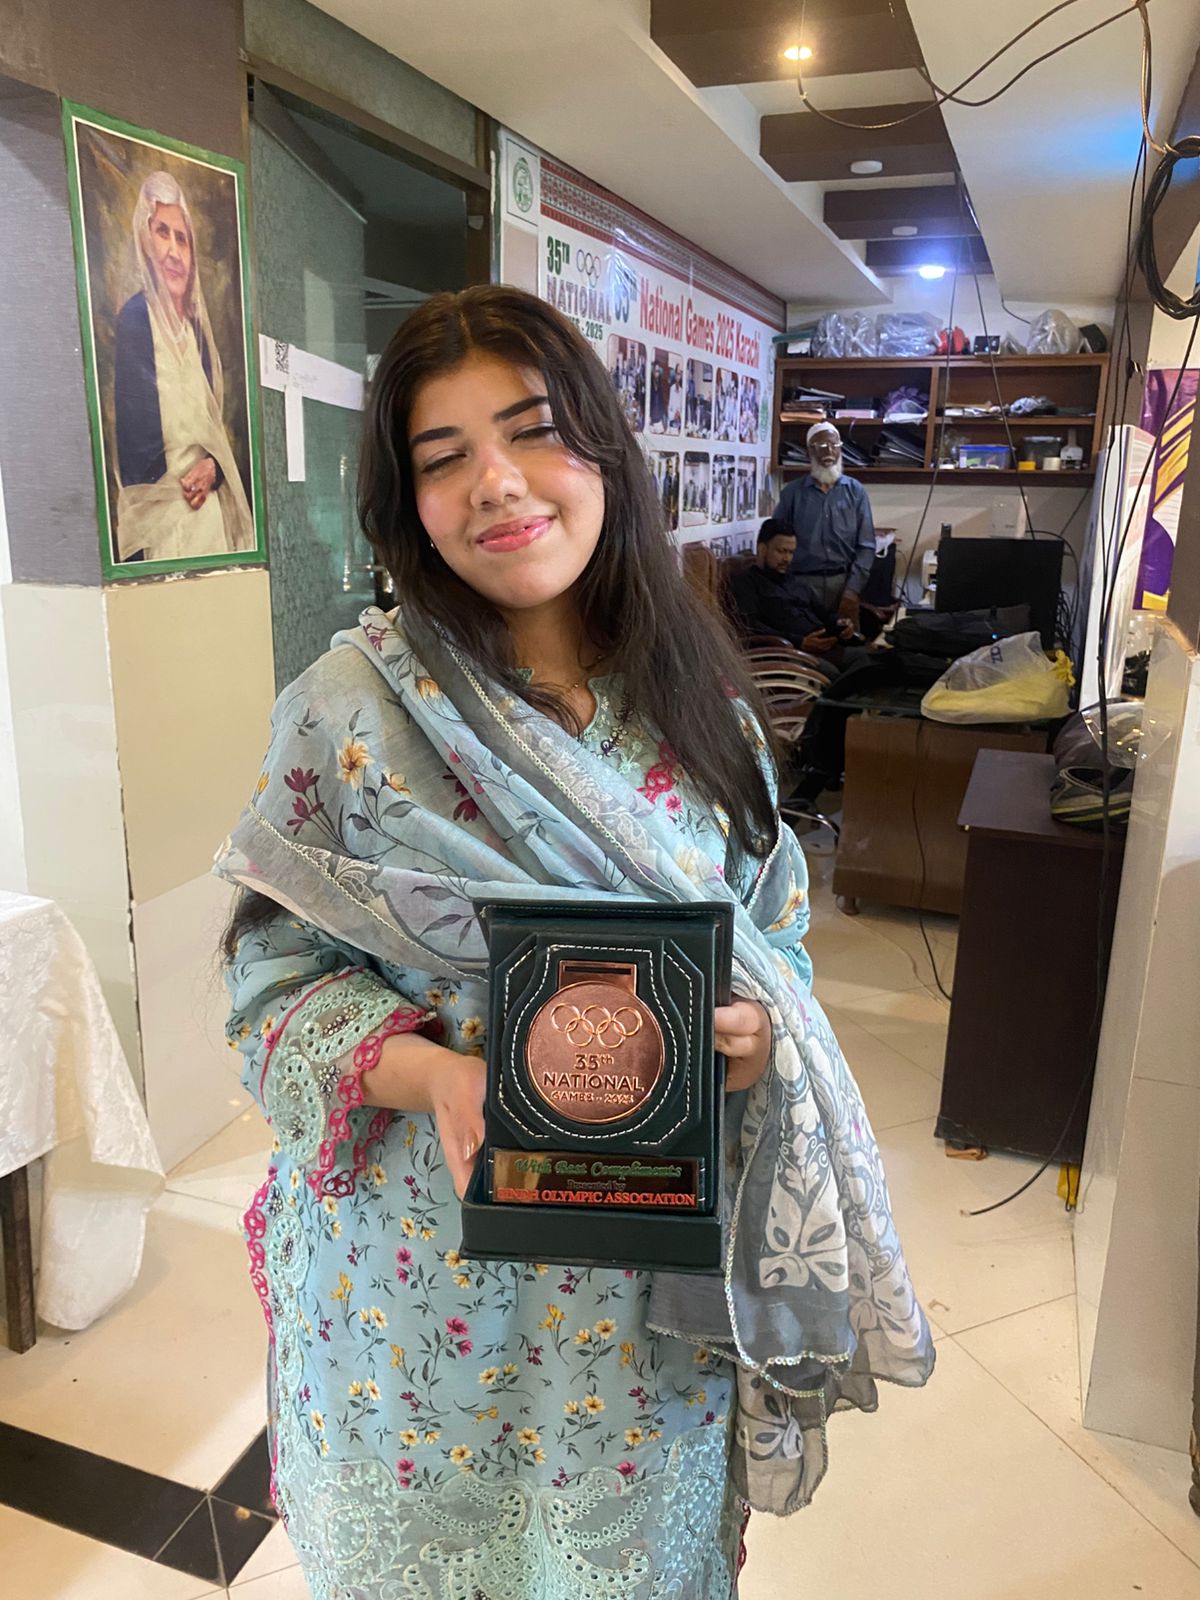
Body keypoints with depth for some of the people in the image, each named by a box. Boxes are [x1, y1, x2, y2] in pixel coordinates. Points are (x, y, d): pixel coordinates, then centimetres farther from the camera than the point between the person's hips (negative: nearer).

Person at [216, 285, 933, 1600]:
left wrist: (752, 1033, -16)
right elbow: (277, 972, -9)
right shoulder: (351, 706, -13)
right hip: (426, 1251, -1)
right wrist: (434, 1075, -25)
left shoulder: (695, 699, -3)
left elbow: (775, 941, 5)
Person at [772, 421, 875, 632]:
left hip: (844, 580, 1)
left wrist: (853, 590, -7)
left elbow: (866, 546, 3)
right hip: (803, 582, -1)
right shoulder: (792, 492, 5)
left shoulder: (855, 491, 7)